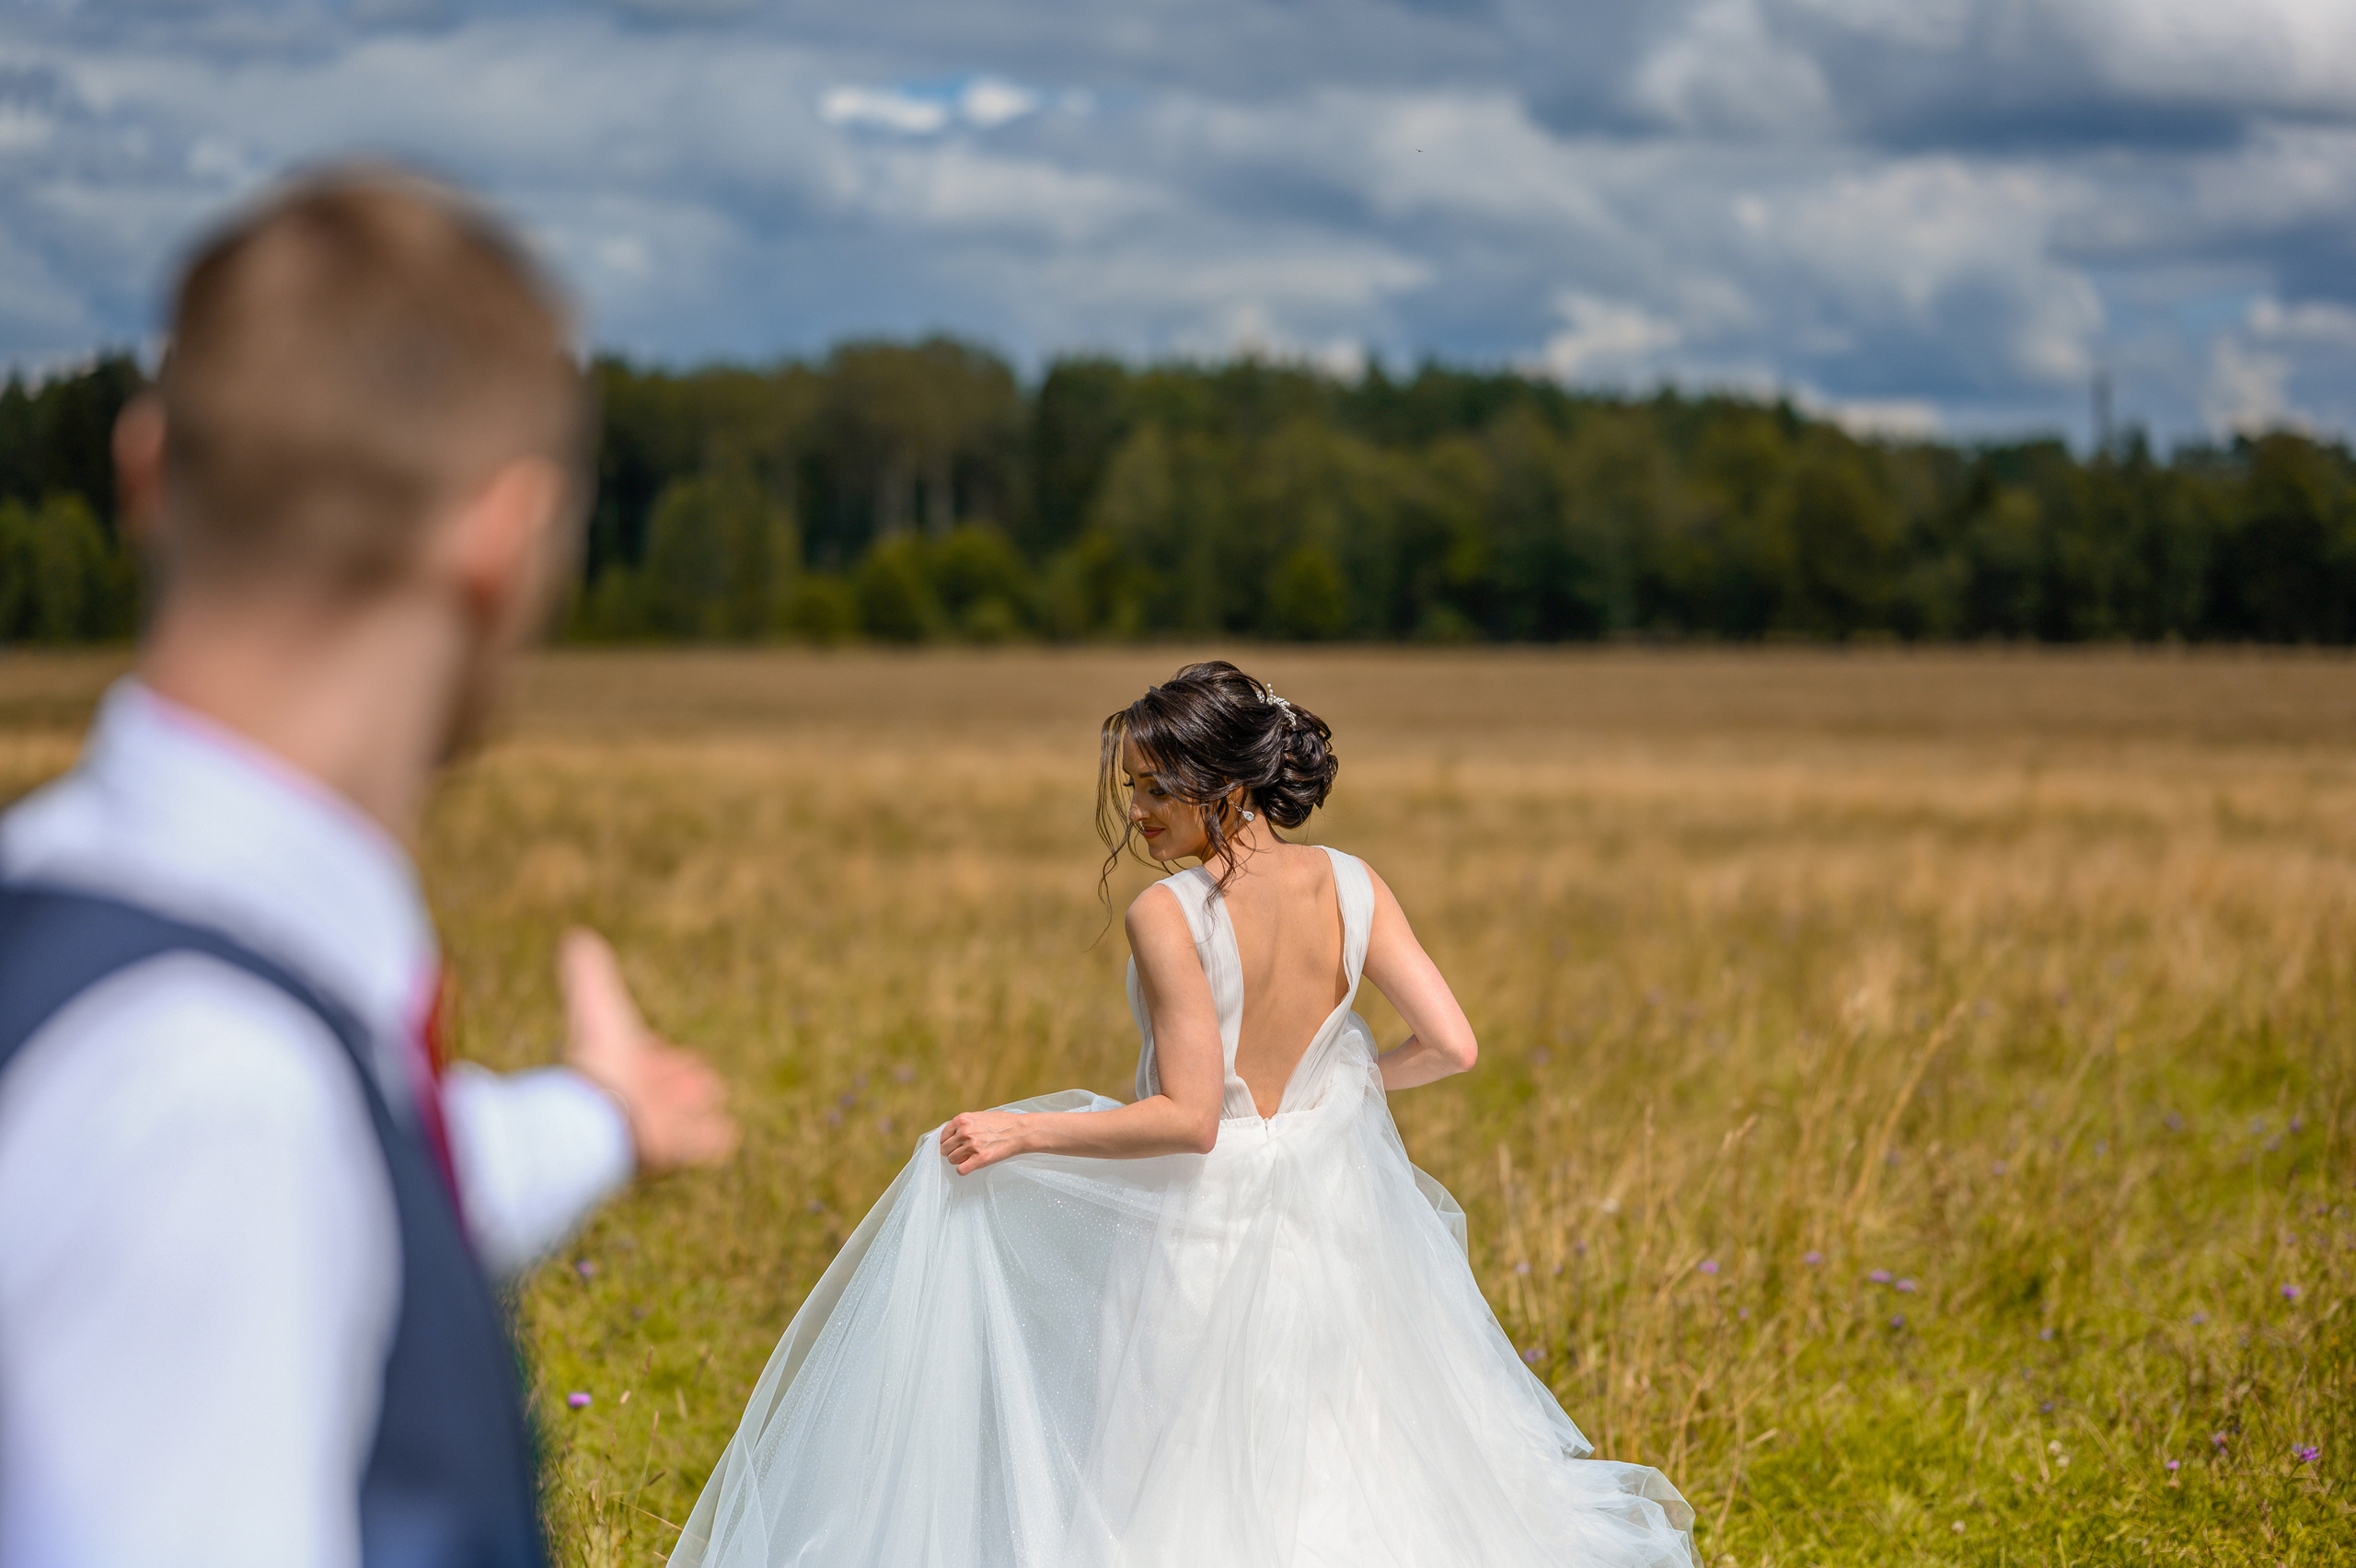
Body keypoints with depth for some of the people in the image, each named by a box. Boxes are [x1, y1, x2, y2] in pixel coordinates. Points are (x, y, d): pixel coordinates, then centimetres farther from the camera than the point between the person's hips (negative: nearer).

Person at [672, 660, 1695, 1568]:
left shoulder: (1170, 916, -22)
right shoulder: (1351, 888, -7)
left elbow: (1187, 1118, -24)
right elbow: (1450, 1046, -6)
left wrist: (1020, 1131, -17)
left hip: (1202, 1233, -5)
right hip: (1333, 1217, 5)